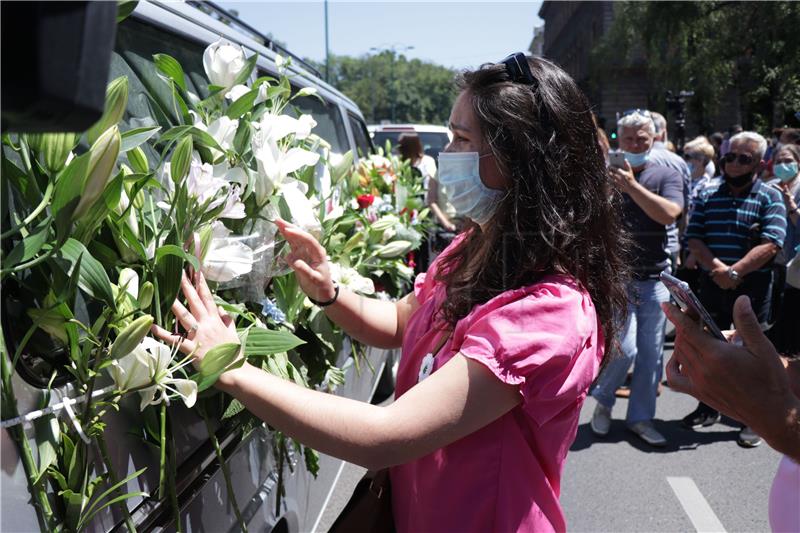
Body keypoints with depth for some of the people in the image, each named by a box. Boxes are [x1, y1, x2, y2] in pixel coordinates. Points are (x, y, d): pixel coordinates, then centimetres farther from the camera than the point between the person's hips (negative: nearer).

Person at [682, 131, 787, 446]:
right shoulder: (707, 197, 9)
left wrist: (734, 272, -19)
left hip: (753, 287, -3)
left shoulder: (770, 198, -1)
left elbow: (770, 245, -12)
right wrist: (716, 267, -16)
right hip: (711, 286, 3)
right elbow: (694, 239, 1)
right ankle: (708, 408, 27)